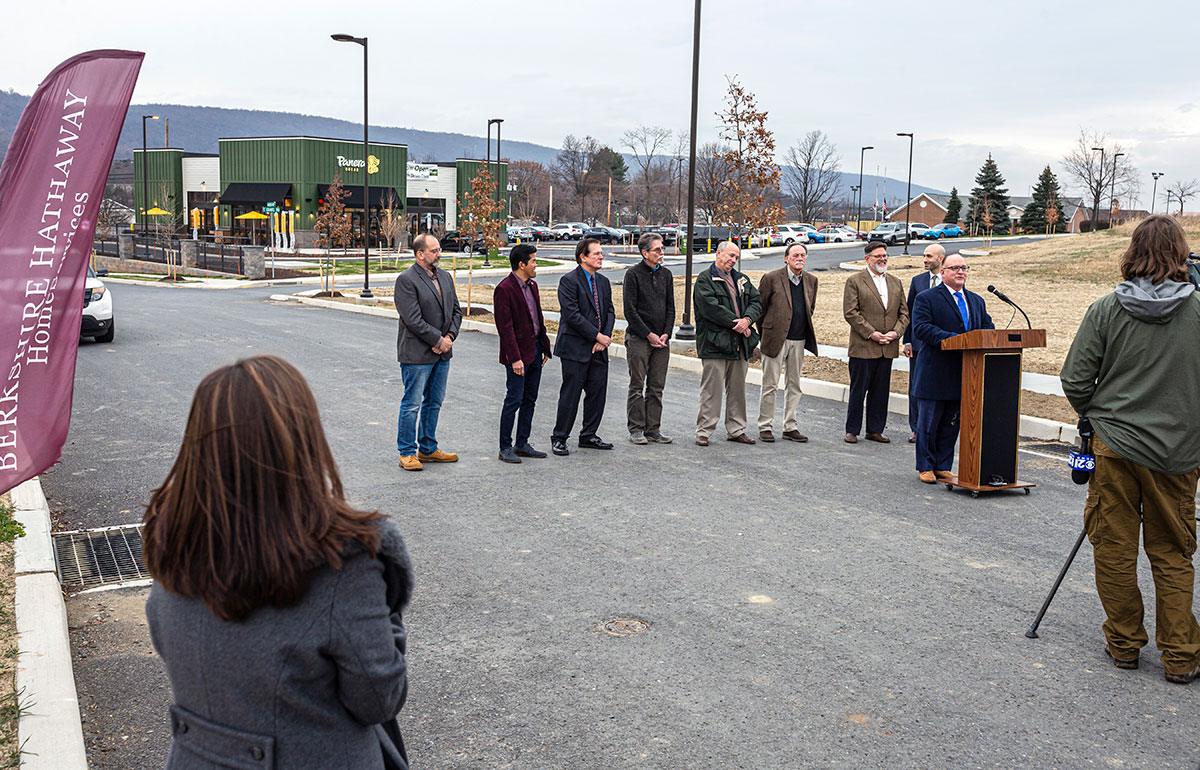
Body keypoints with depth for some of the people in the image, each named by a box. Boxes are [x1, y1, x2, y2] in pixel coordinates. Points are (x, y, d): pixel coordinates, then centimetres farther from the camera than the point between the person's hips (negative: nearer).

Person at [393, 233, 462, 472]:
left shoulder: (445, 277, 11)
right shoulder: (406, 280, -12)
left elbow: (456, 310, 13)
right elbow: (413, 320, -19)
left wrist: (449, 337, -4)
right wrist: (438, 340, -15)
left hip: (442, 353, 7)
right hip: (417, 354, -7)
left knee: (434, 403, 15)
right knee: (412, 404, 0)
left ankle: (428, 449, 26)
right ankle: (407, 453, 9)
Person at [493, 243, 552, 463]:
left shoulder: (532, 285, 12)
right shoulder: (504, 289, -14)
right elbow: (505, 327, -18)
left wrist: (545, 347, 15)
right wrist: (515, 358, -21)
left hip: (534, 350, 8)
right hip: (518, 353, -8)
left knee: (530, 399, 12)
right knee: (514, 400, -4)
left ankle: (522, 445, 20)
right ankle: (505, 448, 5)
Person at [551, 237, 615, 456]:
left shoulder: (603, 282, 14)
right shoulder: (569, 281, -9)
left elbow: (609, 312, 13)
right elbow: (572, 315, -17)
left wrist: (605, 337, -5)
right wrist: (598, 336, -16)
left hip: (598, 349, 7)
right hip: (575, 348, -7)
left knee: (598, 391, 10)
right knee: (570, 394, -2)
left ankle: (588, 436, 22)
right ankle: (559, 438, 9)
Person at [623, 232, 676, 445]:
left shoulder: (666, 275, 12)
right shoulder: (633, 274, -5)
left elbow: (670, 308, 13)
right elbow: (630, 310, -9)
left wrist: (666, 334, -1)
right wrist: (649, 335, -11)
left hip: (661, 339, 5)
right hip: (638, 338, -5)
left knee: (656, 388, 6)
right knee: (637, 387, -1)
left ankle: (653, 429, 12)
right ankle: (636, 429, 6)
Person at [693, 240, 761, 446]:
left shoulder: (742, 280, 19)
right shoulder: (705, 280, -4)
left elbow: (756, 302, 10)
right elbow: (711, 307, -16)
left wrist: (747, 320, -11)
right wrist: (737, 324, -14)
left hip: (739, 344, 7)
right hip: (714, 343, -7)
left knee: (738, 389, 12)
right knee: (711, 390, -4)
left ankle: (736, 430, 21)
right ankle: (704, 432, 3)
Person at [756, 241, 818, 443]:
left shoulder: (811, 280, 9)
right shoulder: (772, 278, -6)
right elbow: (759, 307, 0)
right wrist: (764, 334, 4)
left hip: (799, 341, 5)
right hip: (775, 339, -5)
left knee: (794, 385, 10)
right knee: (770, 385, -1)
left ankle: (790, 427, 17)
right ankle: (765, 427, 7)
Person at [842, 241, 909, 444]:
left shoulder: (896, 282, 15)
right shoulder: (854, 281, -2)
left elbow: (904, 312, 14)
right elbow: (850, 312, -9)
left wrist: (896, 332, -4)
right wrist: (871, 333, -14)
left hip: (888, 348, 5)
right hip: (863, 347, -5)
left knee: (881, 391, 9)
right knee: (858, 390, 1)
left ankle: (875, 430, 18)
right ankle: (852, 431, 11)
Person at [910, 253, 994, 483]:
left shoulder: (977, 301, 17)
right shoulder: (926, 298, -2)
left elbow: (988, 327, 12)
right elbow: (921, 328, -14)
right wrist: (953, 339, -23)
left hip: (963, 375, 5)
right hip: (935, 375, -5)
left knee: (951, 424, 11)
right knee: (928, 423, 3)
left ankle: (943, 467, 20)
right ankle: (925, 467, 13)